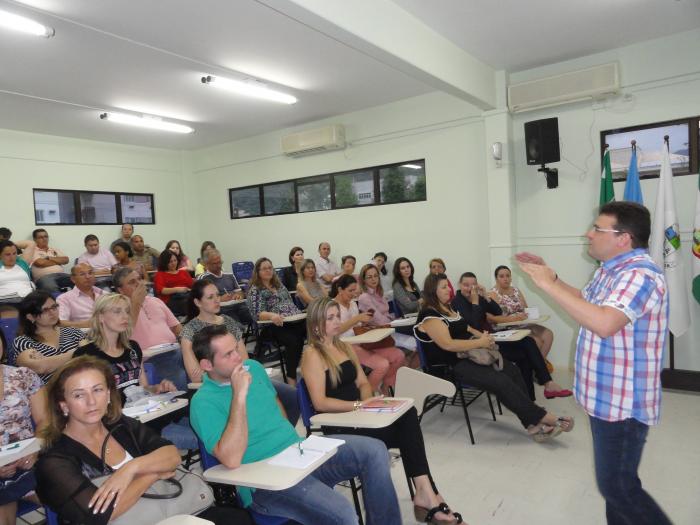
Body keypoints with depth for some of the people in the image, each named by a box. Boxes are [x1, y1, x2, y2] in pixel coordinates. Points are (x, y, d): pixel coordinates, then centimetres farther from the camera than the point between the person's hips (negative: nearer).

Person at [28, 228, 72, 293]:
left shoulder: (55, 250, 28)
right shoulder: (33, 251, 12)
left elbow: (65, 260, 12)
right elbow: (40, 262, -6)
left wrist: (49, 258, 2)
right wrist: (58, 261, 7)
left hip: (61, 275, 4)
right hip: (44, 277, -4)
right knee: (49, 286, -42)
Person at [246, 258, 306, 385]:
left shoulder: (279, 284, 24)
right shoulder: (255, 289, 5)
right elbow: (256, 313, -8)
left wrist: (299, 315, 6)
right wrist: (272, 315, -28)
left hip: (293, 320, 5)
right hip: (273, 325, -5)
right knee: (294, 341, -35)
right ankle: (291, 379, -27)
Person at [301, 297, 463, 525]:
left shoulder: (345, 347, 14)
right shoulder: (312, 354, -10)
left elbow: (363, 382, 14)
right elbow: (320, 403, -17)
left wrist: (368, 400, -8)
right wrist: (359, 405, -22)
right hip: (338, 426, -7)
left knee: (408, 414, -20)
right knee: (407, 429, -20)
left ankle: (424, 492, -19)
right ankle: (426, 493, -10)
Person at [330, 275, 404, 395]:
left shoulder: (353, 303, 17)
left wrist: (364, 323, 0)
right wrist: (356, 318, -25)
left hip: (362, 342, 8)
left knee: (398, 355, -6)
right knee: (382, 365, -26)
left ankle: (385, 389, 12)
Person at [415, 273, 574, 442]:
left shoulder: (447, 308, 14)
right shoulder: (429, 316, -15)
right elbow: (448, 345, -24)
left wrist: (482, 335, 4)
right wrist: (480, 342, -17)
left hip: (467, 355, 9)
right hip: (450, 366, -9)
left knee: (512, 370, -9)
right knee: (501, 381, -21)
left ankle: (533, 424, -9)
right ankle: (543, 417, -8)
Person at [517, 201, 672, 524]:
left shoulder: (640, 276, -24)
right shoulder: (610, 269, 9)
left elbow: (604, 323, -39)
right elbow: (585, 301, 23)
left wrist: (548, 286, -33)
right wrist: (552, 277, 11)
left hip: (623, 402, -10)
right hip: (606, 397, 10)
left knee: (617, 486, 0)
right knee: (614, 479, 23)